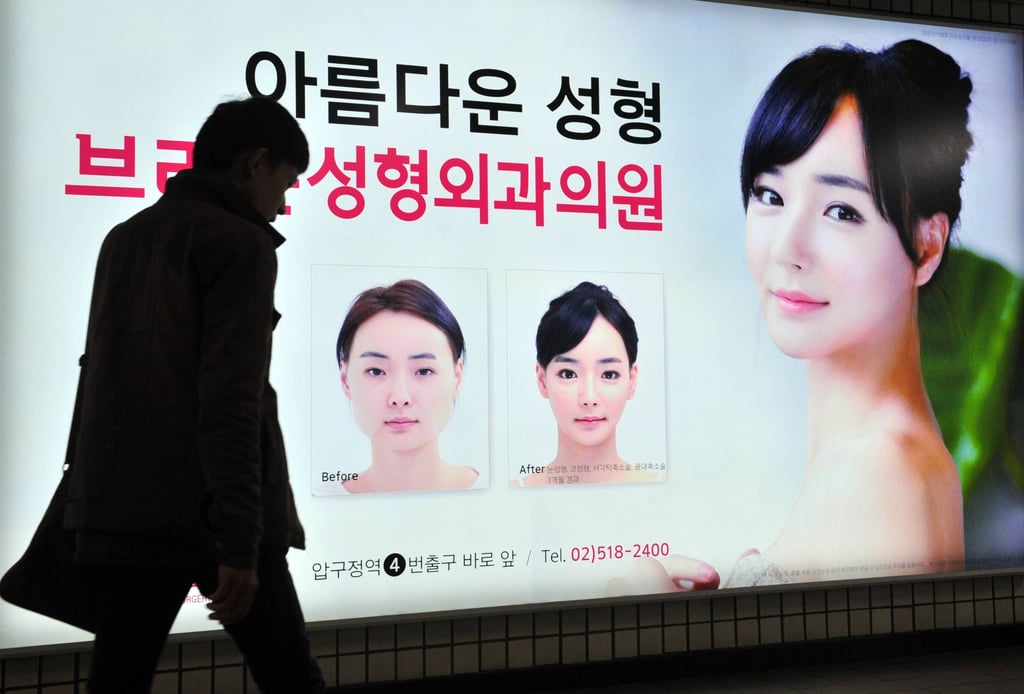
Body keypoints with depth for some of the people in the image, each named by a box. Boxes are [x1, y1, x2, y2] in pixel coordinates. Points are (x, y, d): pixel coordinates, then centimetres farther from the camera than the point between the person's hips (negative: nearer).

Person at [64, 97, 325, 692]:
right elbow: (231, 399, -16)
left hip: (119, 506, 7)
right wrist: (241, 542, -18)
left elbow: (100, 374, 17)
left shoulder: (123, 239, 16)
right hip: (210, 512, -7)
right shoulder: (239, 242, -6)